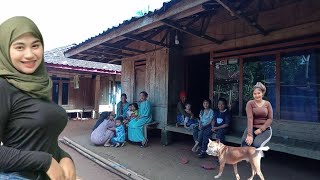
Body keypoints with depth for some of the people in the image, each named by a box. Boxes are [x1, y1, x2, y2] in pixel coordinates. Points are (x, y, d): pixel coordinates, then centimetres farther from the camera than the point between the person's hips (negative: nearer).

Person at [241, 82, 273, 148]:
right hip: (252, 128, 0)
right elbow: (250, 118, -15)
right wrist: (249, 134, -24)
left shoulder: (267, 104, 4)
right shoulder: (250, 103, -3)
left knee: (256, 144, -26)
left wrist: (261, 129, -14)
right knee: (245, 142, -28)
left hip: (265, 129, 1)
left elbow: (270, 119, 1)